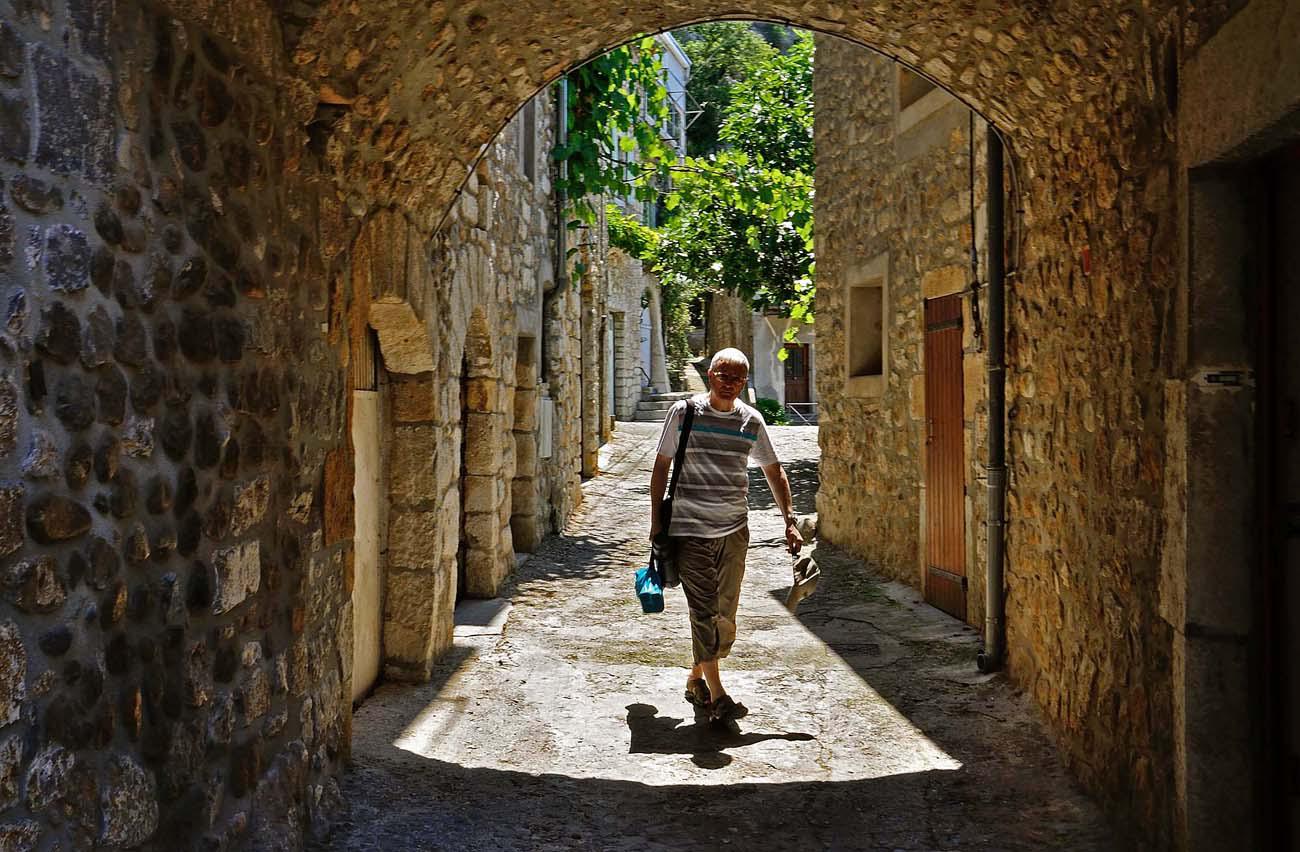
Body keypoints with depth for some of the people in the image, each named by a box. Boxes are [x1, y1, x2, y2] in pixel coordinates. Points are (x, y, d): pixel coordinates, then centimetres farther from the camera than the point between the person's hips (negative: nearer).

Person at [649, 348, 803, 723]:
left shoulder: (751, 421, 7)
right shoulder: (684, 412, -1)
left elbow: (774, 471, 16)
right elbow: (661, 466, 4)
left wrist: (790, 521, 9)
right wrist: (656, 520, 1)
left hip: (734, 529, 4)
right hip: (690, 527, -4)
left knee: (725, 613, 8)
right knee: (704, 610, -9)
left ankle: (696, 679, 26)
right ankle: (716, 693, -6)